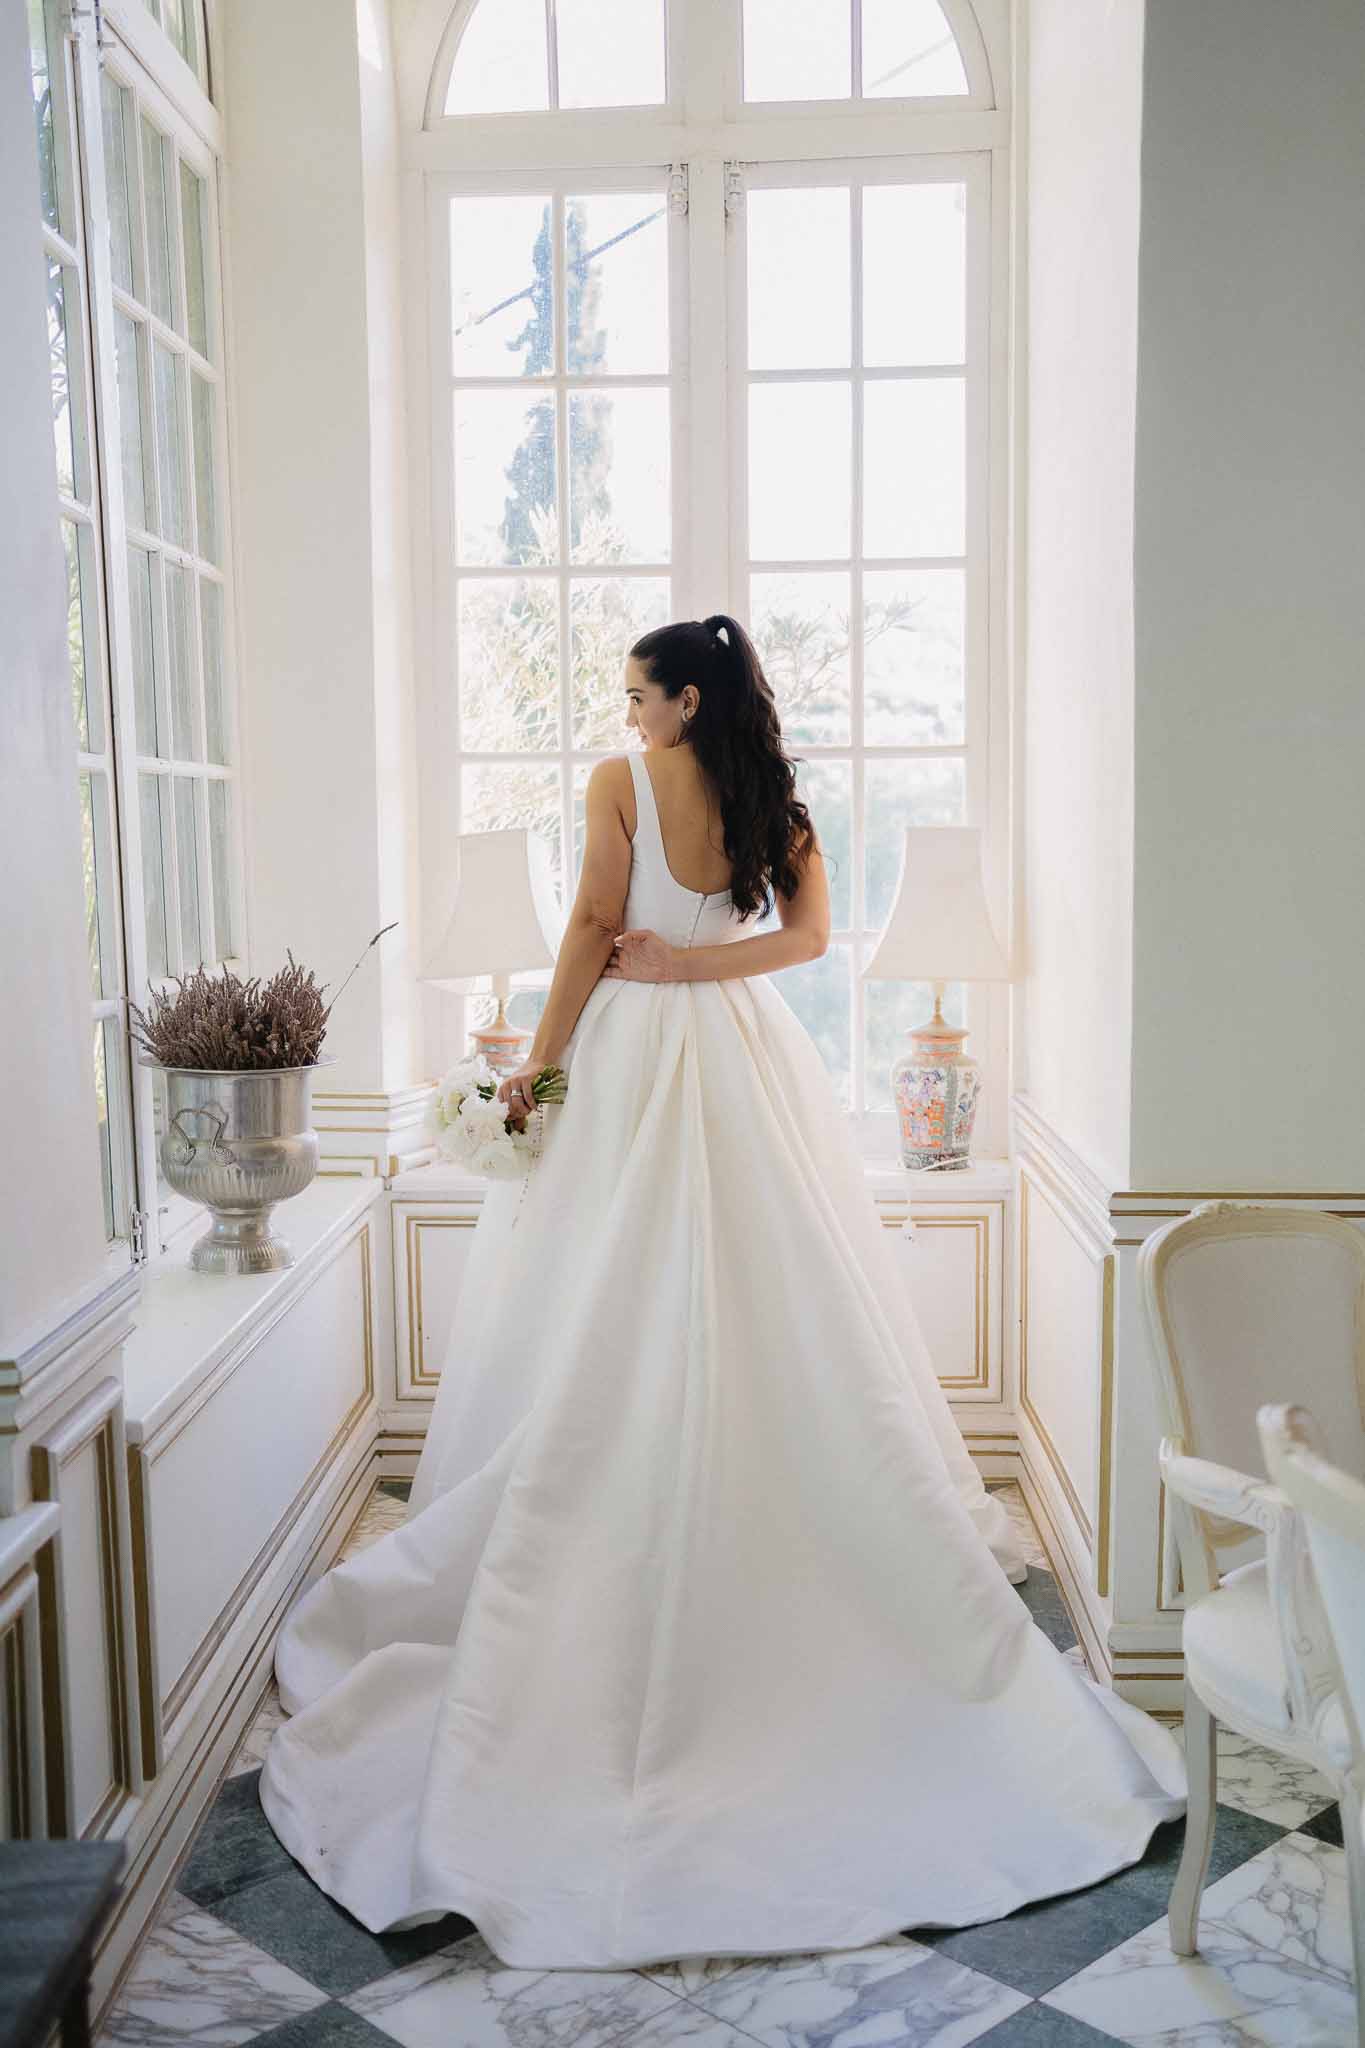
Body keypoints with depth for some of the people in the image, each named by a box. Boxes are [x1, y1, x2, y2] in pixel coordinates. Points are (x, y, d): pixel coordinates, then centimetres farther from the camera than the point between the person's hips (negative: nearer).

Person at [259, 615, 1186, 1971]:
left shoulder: (622, 781, -4)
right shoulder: (772, 799, 9)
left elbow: (595, 927, -8)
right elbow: (809, 932, -1)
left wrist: (539, 1060, -3)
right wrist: (692, 964, -4)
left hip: (635, 1050, -4)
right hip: (746, 1055, 5)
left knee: (619, 1316, 3)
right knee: (779, 1300, 10)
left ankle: (624, 1557, 10)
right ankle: (815, 1528, 18)